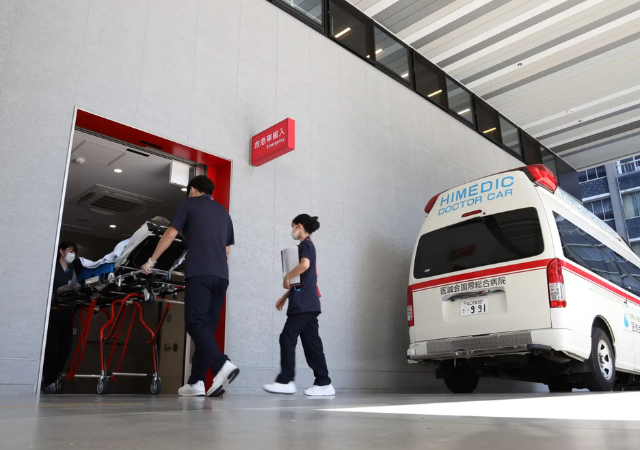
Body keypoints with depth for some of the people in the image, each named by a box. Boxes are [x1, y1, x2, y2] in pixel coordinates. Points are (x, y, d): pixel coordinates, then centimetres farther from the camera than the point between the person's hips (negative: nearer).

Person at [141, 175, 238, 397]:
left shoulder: (191, 203, 10)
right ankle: (196, 381, 5)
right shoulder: (223, 211, 25)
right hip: (221, 275, 6)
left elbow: (170, 234, 8)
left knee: (196, 323, -10)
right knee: (207, 325, 6)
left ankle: (223, 365, -29)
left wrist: (151, 260, 18)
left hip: (199, 273, -6)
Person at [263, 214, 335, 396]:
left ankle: (285, 381, -3)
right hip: (305, 304, 9)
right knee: (311, 342, 5)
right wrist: (285, 297, 24)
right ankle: (324, 383, 5)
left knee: (287, 338, -7)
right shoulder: (306, 246, 24)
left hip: (304, 304, -9)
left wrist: (287, 276, -13)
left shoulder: (306, 245, -4)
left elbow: (305, 264, -27)